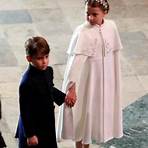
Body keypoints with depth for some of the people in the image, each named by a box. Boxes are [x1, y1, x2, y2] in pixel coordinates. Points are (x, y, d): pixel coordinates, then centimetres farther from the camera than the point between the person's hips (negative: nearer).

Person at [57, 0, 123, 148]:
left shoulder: (111, 26, -6)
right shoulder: (82, 32, -21)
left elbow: (114, 53, 6)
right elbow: (75, 60, -27)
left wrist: (114, 78, 12)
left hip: (105, 78, 5)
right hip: (87, 78, -5)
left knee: (96, 111, 18)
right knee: (82, 111, 8)